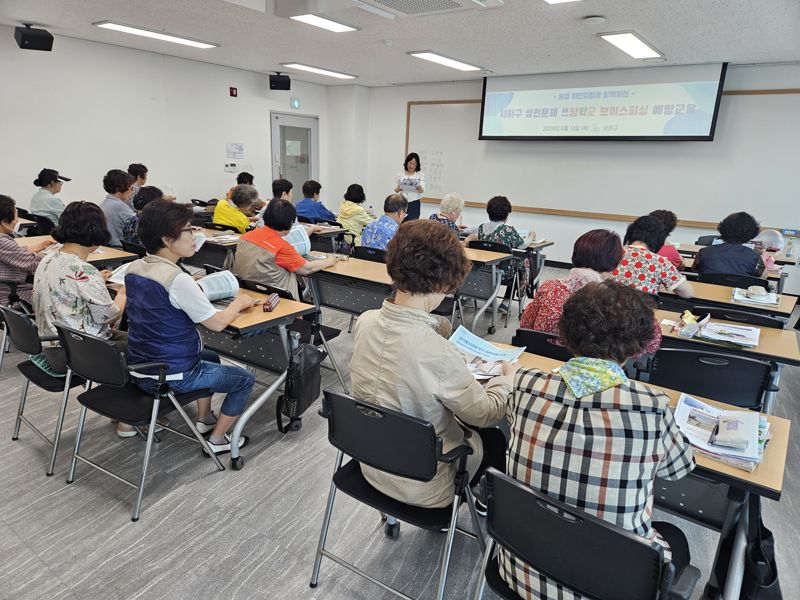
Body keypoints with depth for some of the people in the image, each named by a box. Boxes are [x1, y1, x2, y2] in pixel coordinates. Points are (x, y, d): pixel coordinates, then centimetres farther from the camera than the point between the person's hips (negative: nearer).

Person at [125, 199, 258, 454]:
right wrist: (239, 302, -1)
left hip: (139, 368, 9)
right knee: (245, 378, 10)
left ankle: (204, 420, 39)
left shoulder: (134, 269, -1)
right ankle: (217, 440, 18)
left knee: (211, 358, 33)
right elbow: (217, 323, -18)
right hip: (170, 377, -8)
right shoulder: (178, 280, -26)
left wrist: (196, 290, 8)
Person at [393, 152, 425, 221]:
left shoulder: (420, 175, 2)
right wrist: (398, 189, -14)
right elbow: (396, 189, 10)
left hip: (414, 203, -2)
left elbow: (422, 189, -8)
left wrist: (420, 189, -32)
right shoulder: (401, 175, 8)